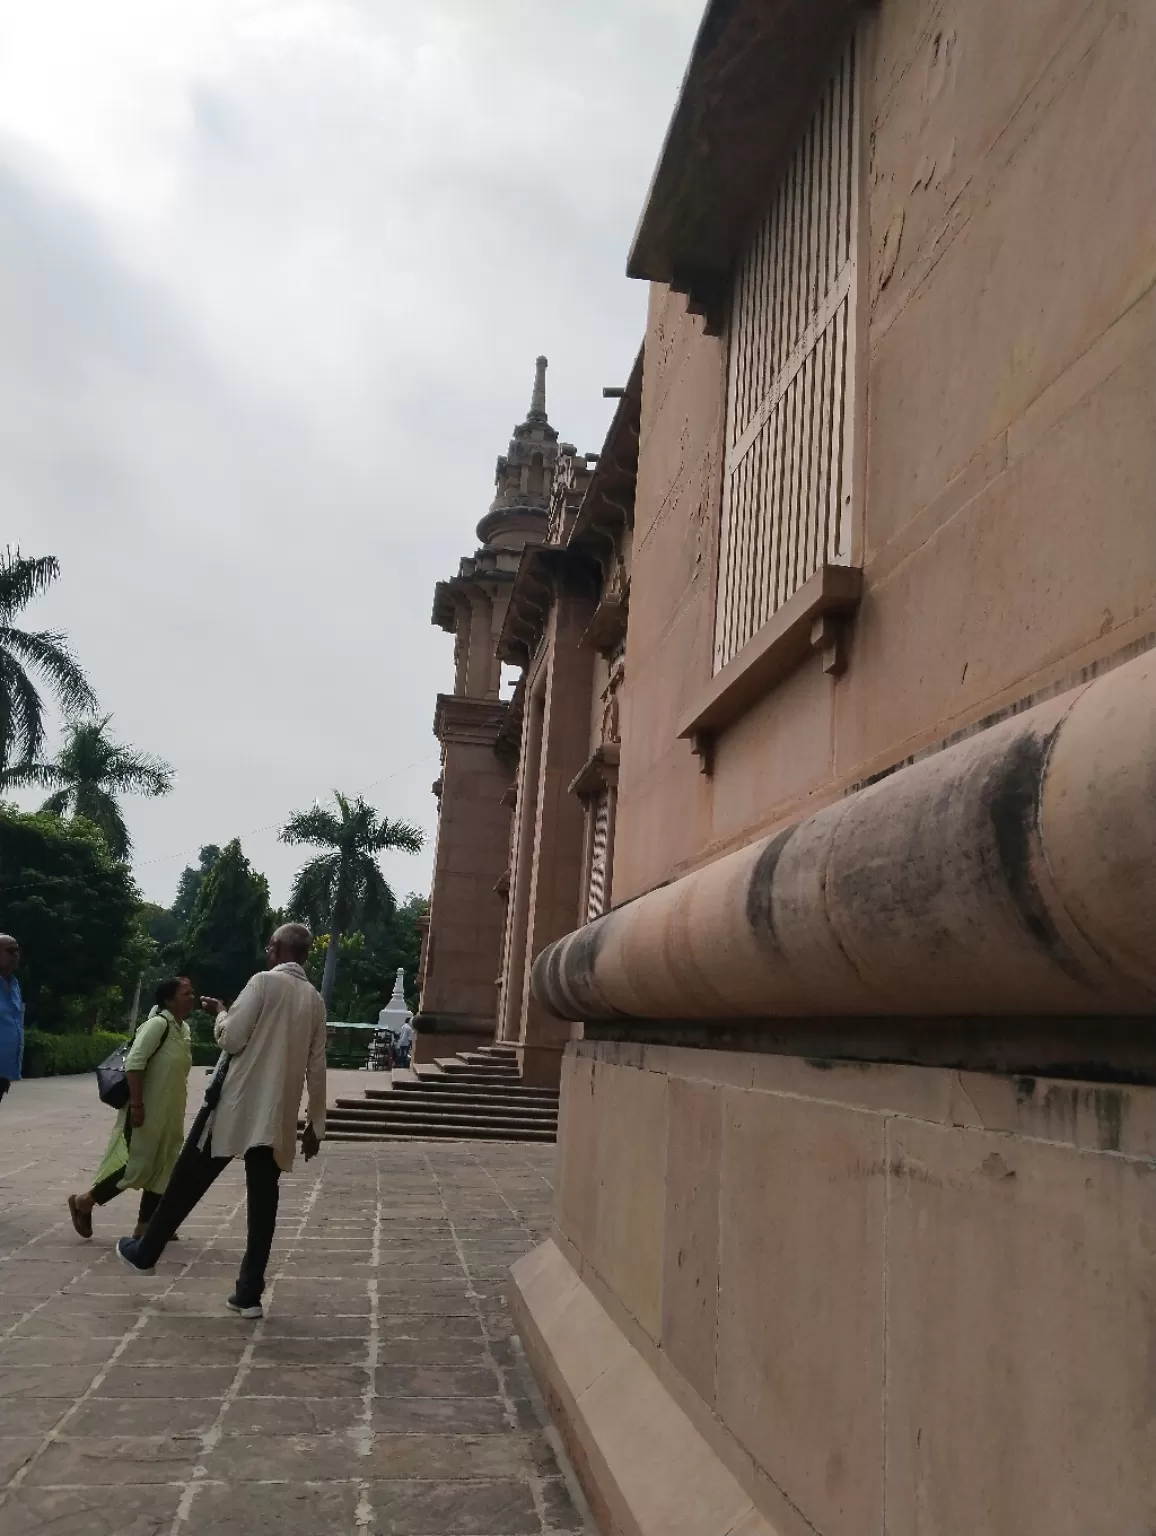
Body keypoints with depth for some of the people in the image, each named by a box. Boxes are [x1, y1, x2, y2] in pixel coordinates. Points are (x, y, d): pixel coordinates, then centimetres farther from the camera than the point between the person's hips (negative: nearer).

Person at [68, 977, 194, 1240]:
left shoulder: (184, 1029, 10)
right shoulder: (158, 1024, -18)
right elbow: (134, 1062, -24)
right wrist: (136, 1103, -26)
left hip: (168, 1113, 9)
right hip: (146, 1110, -9)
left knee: (162, 1168, 10)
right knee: (138, 1165, -5)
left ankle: (144, 1227, 19)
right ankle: (83, 1202, 15)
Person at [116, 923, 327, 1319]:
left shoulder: (264, 982, -8)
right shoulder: (315, 1000, 9)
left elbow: (231, 1039, -11)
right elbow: (316, 1069, 10)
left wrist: (220, 1012, 10)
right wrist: (315, 1124, 16)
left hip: (240, 1106, -4)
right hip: (280, 1117, 5)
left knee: (188, 1181, 13)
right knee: (263, 1203, 6)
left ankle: (145, 1253, 28)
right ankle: (249, 1294, 7)